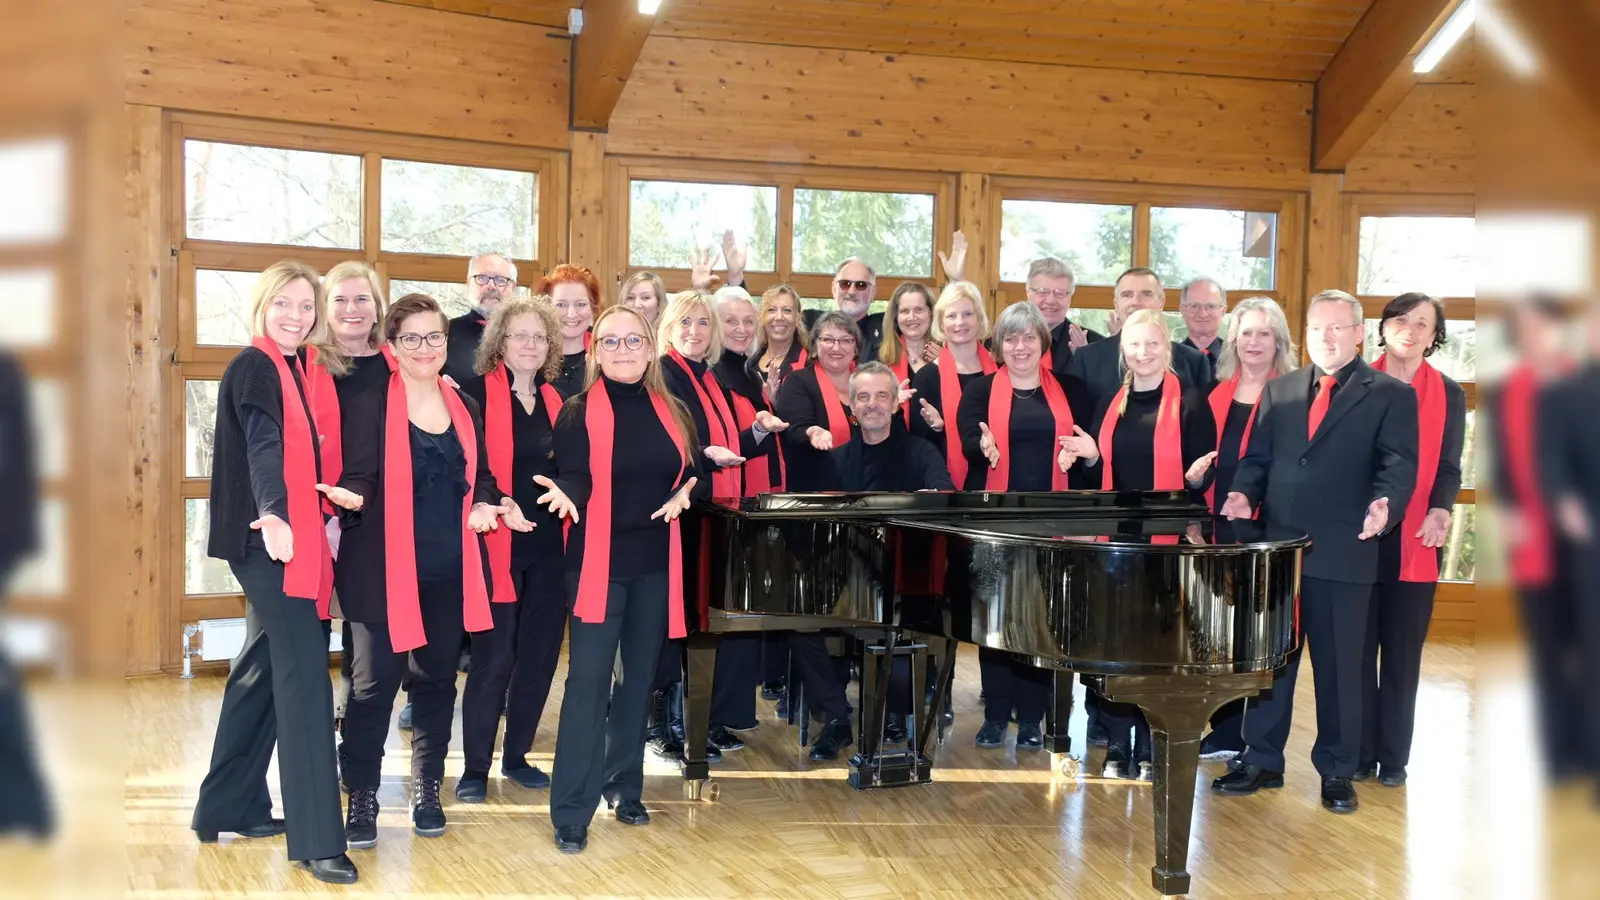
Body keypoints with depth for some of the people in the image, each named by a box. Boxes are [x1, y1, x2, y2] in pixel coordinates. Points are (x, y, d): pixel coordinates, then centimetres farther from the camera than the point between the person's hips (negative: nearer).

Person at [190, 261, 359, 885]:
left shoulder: (297, 369, 13)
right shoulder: (253, 368, -12)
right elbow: (262, 447, -28)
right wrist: (272, 515, -42)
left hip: (293, 534, 9)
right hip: (268, 536, -9)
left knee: (264, 668, 15)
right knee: (304, 675, -12)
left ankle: (227, 808, 27)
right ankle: (317, 840, -11)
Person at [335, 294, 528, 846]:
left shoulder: (466, 408, 11)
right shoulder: (370, 406, -5)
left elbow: (479, 477, 17)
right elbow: (357, 478, -11)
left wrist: (487, 503, -5)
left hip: (449, 570, 5)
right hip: (384, 567, -5)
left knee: (436, 678, 12)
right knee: (375, 682, -3)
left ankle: (427, 792, 25)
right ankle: (362, 799, 10)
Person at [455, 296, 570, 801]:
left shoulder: (557, 399, 12)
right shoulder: (477, 393, -4)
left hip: (550, 547, 5)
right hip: (498, 545, -5)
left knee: (539, 654, 10)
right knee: (493, 658, -4)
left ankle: (517, 756, 24)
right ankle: (475, 768, 8)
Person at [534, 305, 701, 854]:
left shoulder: (671, 412, 7)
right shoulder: (578, 411, -5)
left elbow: (691, 468, 16)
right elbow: (574, 477, -14)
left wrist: (683, 491, -6)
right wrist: (566, 493, -36)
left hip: (655, 561, 4)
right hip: (597, 561, -4)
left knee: (639, 675, 12)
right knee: (588, 681, -7)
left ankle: (624, 785, 28)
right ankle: (572, 811, -1)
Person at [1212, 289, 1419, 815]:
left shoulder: (1390, 395, 0)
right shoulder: (1278, 390, 13)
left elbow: (1399, 464, -9)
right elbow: (1257, 456, 12)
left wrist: (1385, 504, -29)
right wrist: (1244, 494, -8)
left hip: (1344, 552, -4)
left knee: (1339, 665, 6)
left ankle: (1337, 771, 19)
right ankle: (1262, 761, 23)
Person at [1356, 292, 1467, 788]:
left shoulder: (1448, 394, 8)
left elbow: (1449, 467, 4)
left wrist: (1440, 511, -16)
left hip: (1415, 541, 1)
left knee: (1402, 654, 5)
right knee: (1358, 650, 3)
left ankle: (1394, 756, 14)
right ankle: (1359, 753, 13)